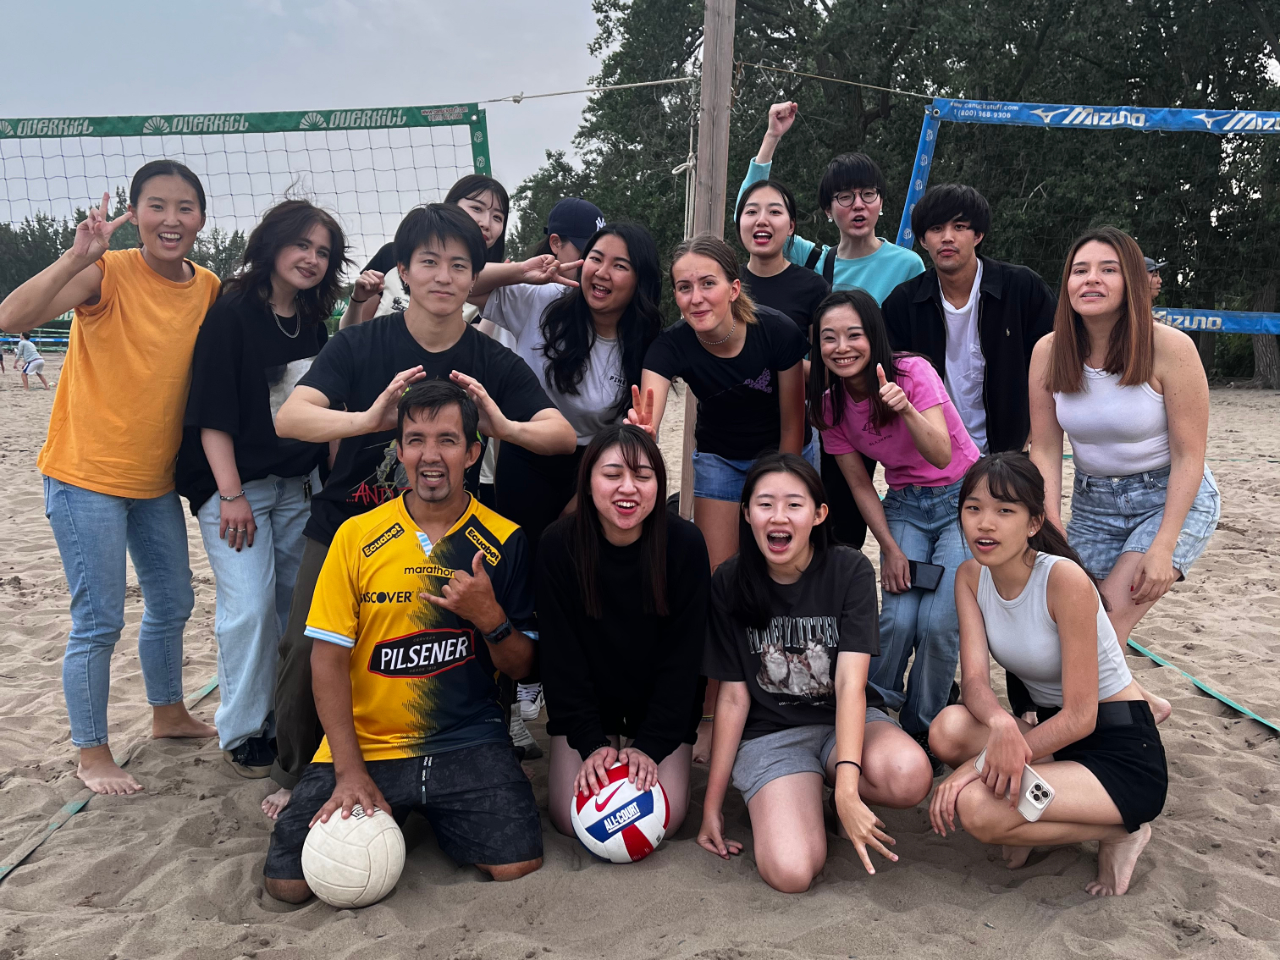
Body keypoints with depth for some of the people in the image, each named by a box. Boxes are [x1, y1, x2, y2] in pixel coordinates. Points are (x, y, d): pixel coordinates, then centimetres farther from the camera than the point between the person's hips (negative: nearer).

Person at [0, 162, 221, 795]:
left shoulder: (208, 289, 0)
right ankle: (92, 755, 17)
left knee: (172, 604, 18)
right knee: (99, 622, -1)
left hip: (155, 479, 6)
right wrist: (78, 256, -38)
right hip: (86, 475, -6)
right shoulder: (108, 274, -15)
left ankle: (168, 714, 40)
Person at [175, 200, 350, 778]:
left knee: (297, 601, 8)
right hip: (235, 483, -6)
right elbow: (212, 412, -13)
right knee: (250, 605, -9)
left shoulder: (314, 325, 8)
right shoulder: (232, 315, -10)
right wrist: (231, 494, -17)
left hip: (300, 485, 6)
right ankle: (242, 731, 8)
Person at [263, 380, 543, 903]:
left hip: (467, 741, 0)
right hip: (365, 743, 1)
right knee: (288, 882, -11)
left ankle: (436, 816, 14)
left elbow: (519, 666, 4)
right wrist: (350, 772, -11)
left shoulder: (504, 541, -1)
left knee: (518, 868, -18)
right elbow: (328, 658, -3)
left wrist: (490, 618, -19)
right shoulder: (357, 536, -1)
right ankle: (383, 815, 19)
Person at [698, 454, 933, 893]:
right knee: (790, 872, -26)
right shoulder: (730, 584, -4)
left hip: (846, 721, 1)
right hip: (771, 732, 0)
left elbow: (851, 683, -17)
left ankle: (827, 781, -1)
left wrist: (846, 786, -31)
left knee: (910, 777, -34)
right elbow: (733, 696, 0)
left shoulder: (850, 571, -8)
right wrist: (712, 802, 0)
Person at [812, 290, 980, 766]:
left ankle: (921, 729, 6)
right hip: (904, 506, 3)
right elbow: (859, 484, 1)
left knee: (938, 621, -17)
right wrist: (889, 547, -8)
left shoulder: (912, 371, -18)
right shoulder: (832, 404, -6)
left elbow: (942, 455, -28)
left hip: (962, 497, -3)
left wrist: (906, 409, -45)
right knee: (898, 619, -17)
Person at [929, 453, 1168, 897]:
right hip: (1053, 734, 6)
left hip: (1124, 753, -6)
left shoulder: (1063, 578, -23)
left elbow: (1080, 716, -21)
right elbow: (975, 680, -13)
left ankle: (1119, 831, -1)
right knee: (949, 728, -24)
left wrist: (980, 764, -26)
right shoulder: (971, 576, -3)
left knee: (978, 809, -27)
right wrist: (1001, 724, -38)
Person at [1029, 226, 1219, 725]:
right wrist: (1052, 530, -14)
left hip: (1172, 499, -4)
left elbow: (1188, 456, -15)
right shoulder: (1049, 353, -8)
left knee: (1105, 625, -18)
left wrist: (1163, 548, -20)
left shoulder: (1169, 348, -18)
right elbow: (1045, 449, -5)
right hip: (1092, 502, 4)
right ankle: (1140, 704, 30)